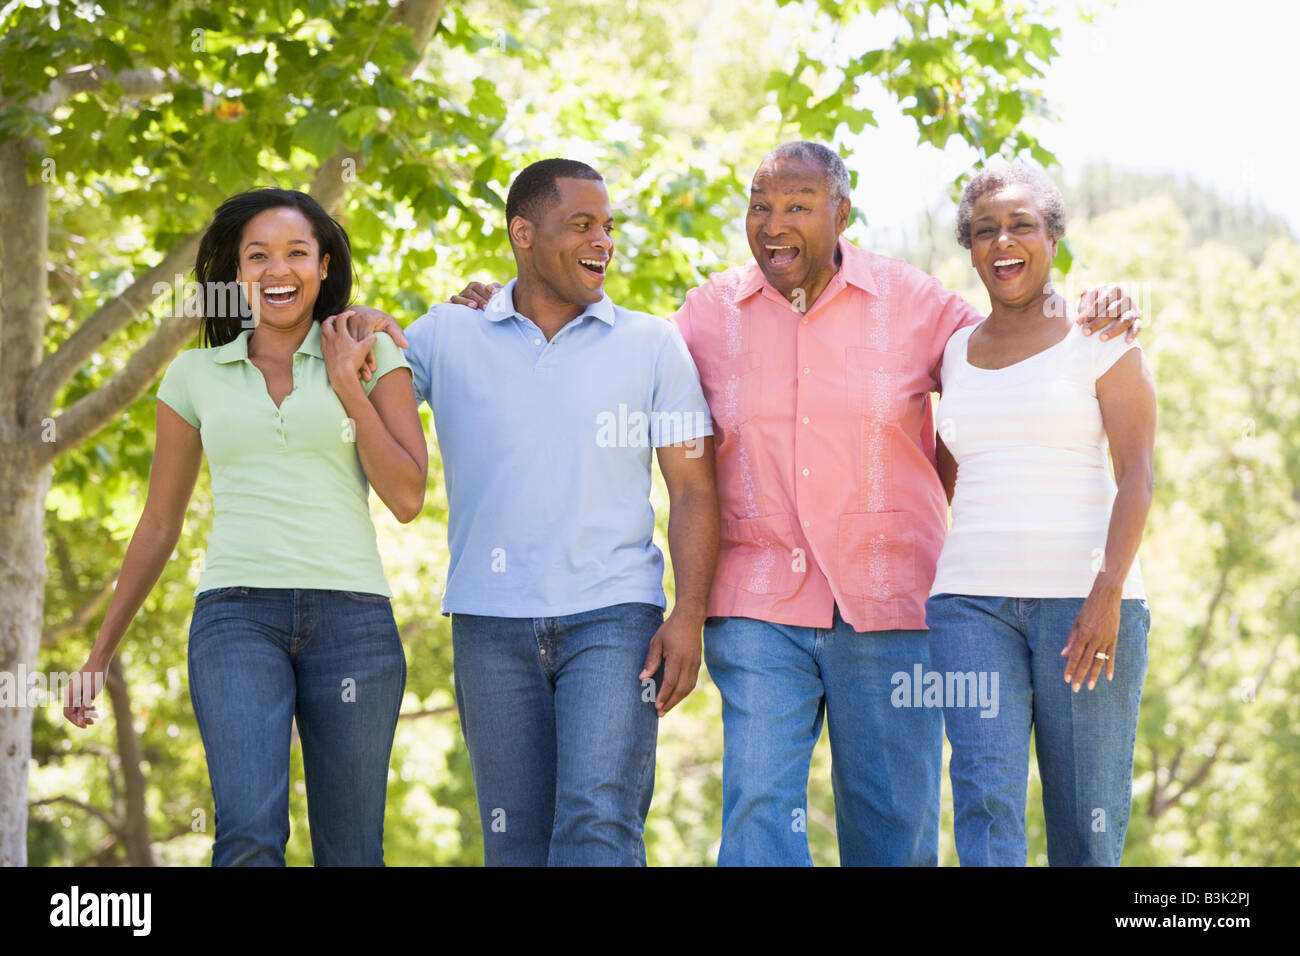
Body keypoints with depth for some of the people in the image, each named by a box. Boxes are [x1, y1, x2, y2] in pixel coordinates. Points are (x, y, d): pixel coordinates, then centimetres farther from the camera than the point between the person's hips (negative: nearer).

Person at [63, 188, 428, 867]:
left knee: (349, 855, -1)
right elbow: (159, 525, 20)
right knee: (250, 835, -23)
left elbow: (407, 499, 2)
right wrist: (100, 653, 20)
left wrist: (347, 387, -2)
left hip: (351, 614, 0)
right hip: (236, 612, 0)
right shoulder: (195, 376, 14)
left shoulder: (370, 354, 10)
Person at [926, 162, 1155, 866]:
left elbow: (1137, 474, -6)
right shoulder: (958, 353, 16)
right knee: (985, 800, -15)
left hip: (1085, 601, -3)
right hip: (972, 602, 3)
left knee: (1086, 825, -2)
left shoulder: (1101, 339, 3)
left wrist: (1109, 592, -18)